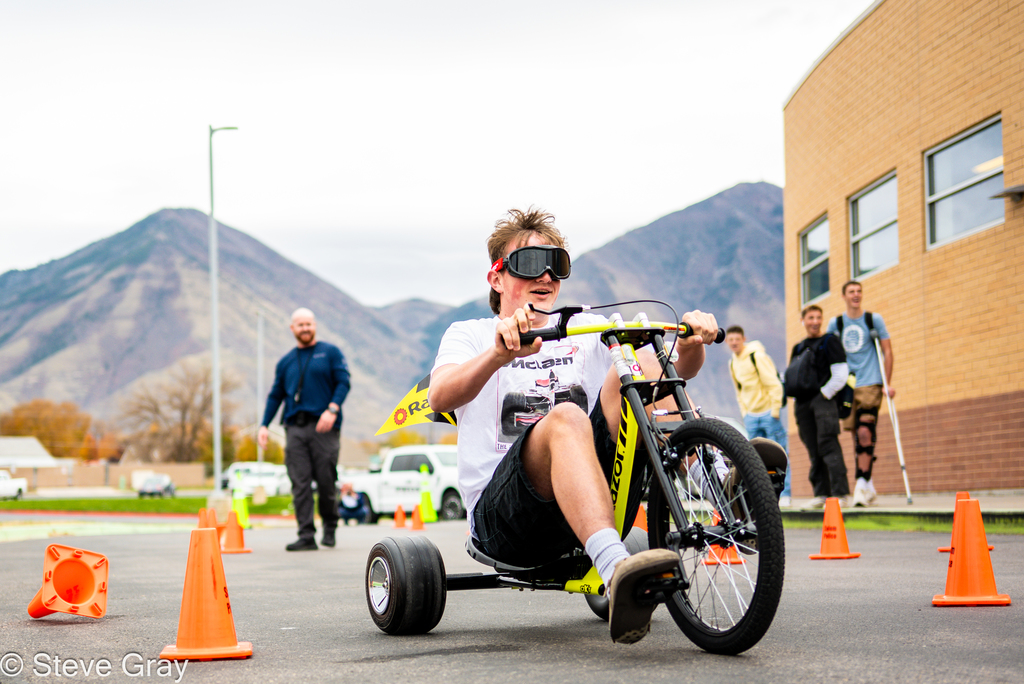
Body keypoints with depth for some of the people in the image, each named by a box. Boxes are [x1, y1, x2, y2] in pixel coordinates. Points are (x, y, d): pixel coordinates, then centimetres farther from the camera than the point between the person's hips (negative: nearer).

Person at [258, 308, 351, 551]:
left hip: (323, 426, -3)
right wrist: (264, 425, 9)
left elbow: (343, 382, -1)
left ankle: (330, 526, 20)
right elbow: (275, 396, 20)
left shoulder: (330, 353, 8)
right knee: (300, 483, -5)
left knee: (326, 481, -3)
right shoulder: (285, 362, 19)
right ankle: (306, 536, -6)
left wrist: (332, 409, -17)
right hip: (295, 428, 3)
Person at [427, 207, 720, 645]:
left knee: (642, 363, -12)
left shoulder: (587, 330, 22)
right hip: (501, 514, -3)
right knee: (565, 417, -35)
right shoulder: (469, 335, 13)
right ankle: (616, 569, -57)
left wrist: (692, 344, -16)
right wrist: (500, 354, -32)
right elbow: (440, 397, -12)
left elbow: (677, 370, 8)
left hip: (589, 507, 3)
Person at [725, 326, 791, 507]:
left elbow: (774, 384, -12)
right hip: (751, 415, 7)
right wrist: (744, 413, 16)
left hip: (768, 412, -7)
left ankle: (785, 495, -2)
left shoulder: (757, 356, -11)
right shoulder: (732, 363, 11)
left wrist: (775, 410, -14)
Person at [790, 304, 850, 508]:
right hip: (804, 403, 6)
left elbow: (840, 375, -5)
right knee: (813, 450, 3)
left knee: (827, 444, -15)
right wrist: (797, 400, 10)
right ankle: (821, 493, 7)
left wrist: (824, 394, -10)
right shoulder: (798, 348, 20)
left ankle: (841, 493, -18)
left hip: (824, 400, -5)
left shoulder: (829, 341, 4)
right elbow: (789, 378, 25)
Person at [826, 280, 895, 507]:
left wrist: (888, 383, 1)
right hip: (847, 386, 3)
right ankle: (867, 485, 12)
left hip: (870, 384, -3)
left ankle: (862, 484, -17)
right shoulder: (835, 324, 10)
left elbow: (887, 351, 6)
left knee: (865, 432, -17)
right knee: (856, 435, 3)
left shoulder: (874, 319, 5)